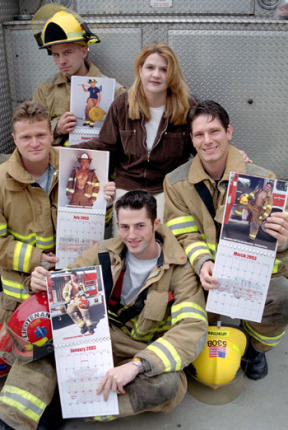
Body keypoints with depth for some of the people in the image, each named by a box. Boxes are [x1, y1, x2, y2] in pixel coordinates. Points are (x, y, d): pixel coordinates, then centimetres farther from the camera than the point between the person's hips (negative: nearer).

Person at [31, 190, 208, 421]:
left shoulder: (179, 270, -13)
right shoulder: (107, 252, -3)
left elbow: (193, 328, -25)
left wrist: (137, 364, -37)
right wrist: (43, 283, -22)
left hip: (144, 353, -2)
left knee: (169, 384, -36)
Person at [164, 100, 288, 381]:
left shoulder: (260, 178, -7)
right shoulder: (176, 182, -1)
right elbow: (184, 236, -3)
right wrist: (202, 264, -25)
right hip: (206, 274, 2)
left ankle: (256, 346, 9)